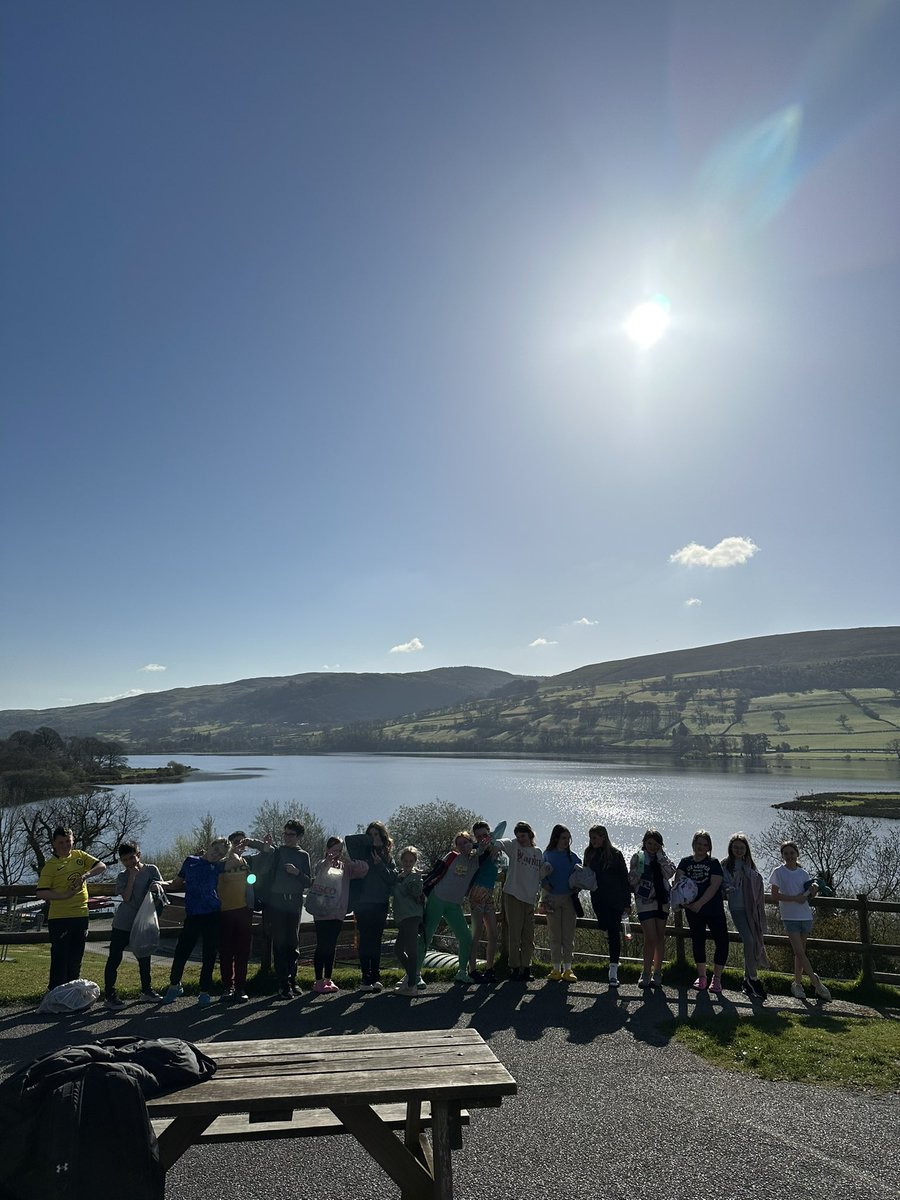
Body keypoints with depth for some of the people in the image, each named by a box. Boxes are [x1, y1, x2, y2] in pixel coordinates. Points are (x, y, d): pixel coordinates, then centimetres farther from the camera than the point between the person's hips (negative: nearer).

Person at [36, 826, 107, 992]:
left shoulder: (80, 855, 7)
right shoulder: (50, 865, -6)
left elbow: (102, 866, 0)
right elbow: (41, 893, -12)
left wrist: (85, 875, -17)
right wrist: (64, 895, -21)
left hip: (81, 914, 4)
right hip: (59, 917, -4)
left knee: (76, 957, 13)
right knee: (60, 957, -3)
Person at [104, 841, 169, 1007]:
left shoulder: (151, 869, -1)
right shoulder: (122, 876, -3)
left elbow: (163, 885, -6)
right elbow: (126, 897, -15)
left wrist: (157, 884, -28)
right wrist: (132, 876, -18)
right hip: (122, 924, -1)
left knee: (144, 958, 13)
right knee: (114, 959, -4)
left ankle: (146, 989, 27)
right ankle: (110, 995, 3)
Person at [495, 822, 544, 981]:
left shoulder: (539, 853, 11)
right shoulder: (514, 845, -1)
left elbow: (542, 875, 16)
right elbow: (500, 843, -20)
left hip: (530, 898, 4)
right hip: (513, 895, -4)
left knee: (528, 936, 9)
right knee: (514, 934, -2)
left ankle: (525, 967, 19)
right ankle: (514, 968, 6)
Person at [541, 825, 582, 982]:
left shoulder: (573, 857, 7)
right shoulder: (547, 855, 2)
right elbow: (542, 875, 0)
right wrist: (546, 885, -17)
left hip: (569, 898, 1)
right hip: (552, 898, -1)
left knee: (569, 935, 2)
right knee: (555, 935, 5)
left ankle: (567, 969, 8)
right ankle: (556, 968, 12)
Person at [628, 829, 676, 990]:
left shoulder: (663, 857, 9)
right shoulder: (638, 857, 0)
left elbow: (670, 873, -9)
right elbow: (631, 881, -1)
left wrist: (660, 855, -11)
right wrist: (638, 870, -19)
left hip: (662, 902, 3)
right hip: (645, 902, -3)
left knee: (660, 937, 8)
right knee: (650, 938, -9)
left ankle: (657, 973, 19)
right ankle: (646, 974, 4)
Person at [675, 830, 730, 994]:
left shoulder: (714, 863, -2)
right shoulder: (685, 862, 5)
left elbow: (714, 886, -12)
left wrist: (699, 903, -18)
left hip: (714, 909, -2)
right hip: (693, 911, 2)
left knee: (722, 942, -5)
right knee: (698, 941, 11)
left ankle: (716, 978, 8)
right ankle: (701, 976, 25)